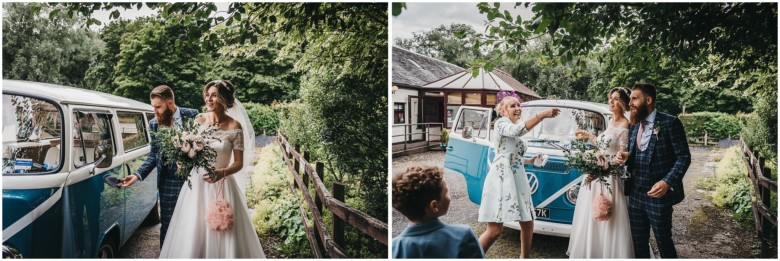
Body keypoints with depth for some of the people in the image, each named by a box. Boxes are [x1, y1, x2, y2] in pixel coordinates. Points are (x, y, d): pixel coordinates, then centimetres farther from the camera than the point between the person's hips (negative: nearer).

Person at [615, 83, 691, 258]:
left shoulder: (670, 123, -8)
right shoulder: (634, 127, 12)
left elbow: (684, 156, -11)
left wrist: (667, 182, -23)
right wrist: (625, 159, -5)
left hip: (658, 196, -6)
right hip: (635, 195, 6)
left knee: (664, 243, 10)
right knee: (638, 244, 15)